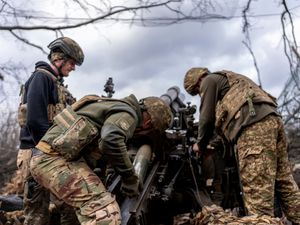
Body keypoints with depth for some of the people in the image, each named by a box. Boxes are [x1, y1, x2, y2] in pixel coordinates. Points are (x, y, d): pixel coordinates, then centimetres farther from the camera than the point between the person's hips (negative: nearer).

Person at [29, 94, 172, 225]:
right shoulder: (128, 113, -7)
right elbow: (111, 140, -28)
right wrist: (130, 178, -16)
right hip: (56, 160, -11)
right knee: (105, 212, -19)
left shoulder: (115, 106, 24)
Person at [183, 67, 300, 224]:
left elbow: (207, 117, 6)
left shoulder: (209, 81, 12)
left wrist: (200, 144, 21)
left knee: (257, 192, -14)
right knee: (285, 185, 8)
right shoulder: (231, 80, 38)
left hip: (254, 127, -9)